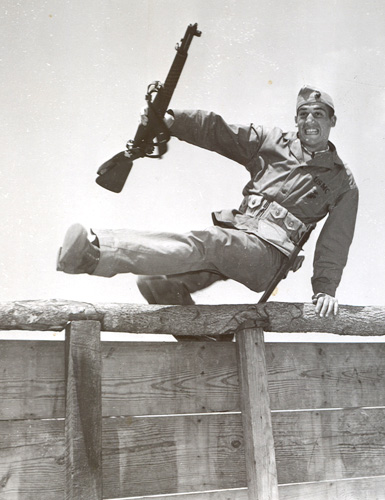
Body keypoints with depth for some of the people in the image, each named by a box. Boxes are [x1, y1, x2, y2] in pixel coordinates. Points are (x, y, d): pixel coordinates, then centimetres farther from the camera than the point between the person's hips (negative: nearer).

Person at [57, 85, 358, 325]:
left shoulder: (342, 182, 15)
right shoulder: (273, 142, 20)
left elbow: (335, 243, 9)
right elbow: (220, 133, 9)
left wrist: (325, 288, -3)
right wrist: (171, 120, -5)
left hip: (267, 254, -5)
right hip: (232, 236, 5)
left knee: (202, 246, -36)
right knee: (155, 283, -14)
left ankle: (94, 250, -53)